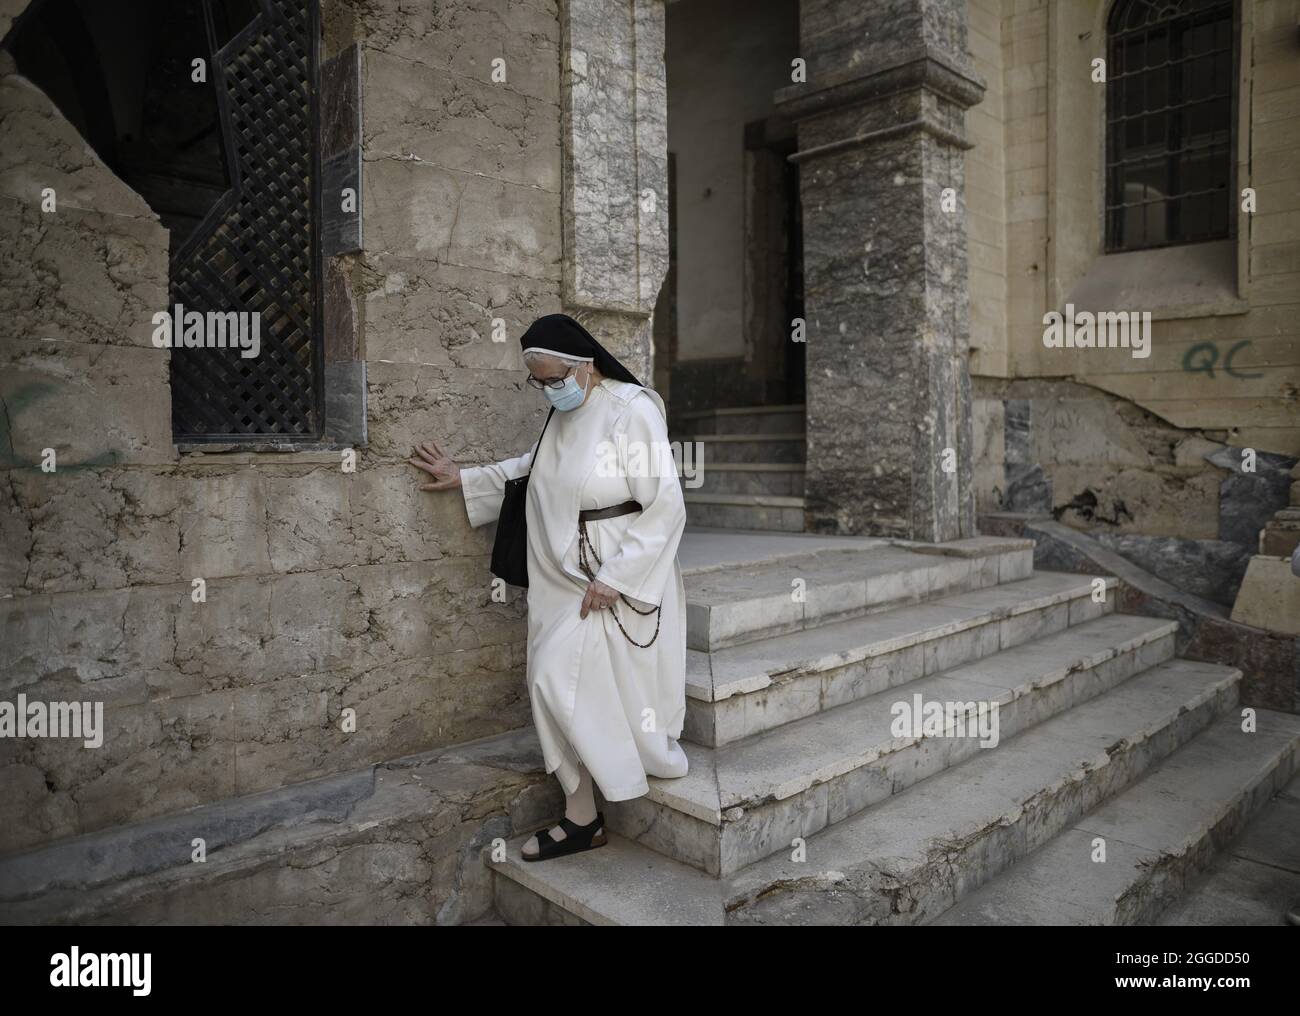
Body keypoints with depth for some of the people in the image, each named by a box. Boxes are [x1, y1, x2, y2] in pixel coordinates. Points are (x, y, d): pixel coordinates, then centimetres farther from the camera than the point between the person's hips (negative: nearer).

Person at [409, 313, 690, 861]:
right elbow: (532, 468, 29)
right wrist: (464, 478, 26)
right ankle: (581, 818, 17)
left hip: (621, 581, -8)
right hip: (568, 578, 8)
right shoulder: (564, 414, 10)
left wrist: (615, 579, -20)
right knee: (555, 684, 5)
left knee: (558, 679, -11)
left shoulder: (632, 411, -15)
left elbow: (665, 507, -18)